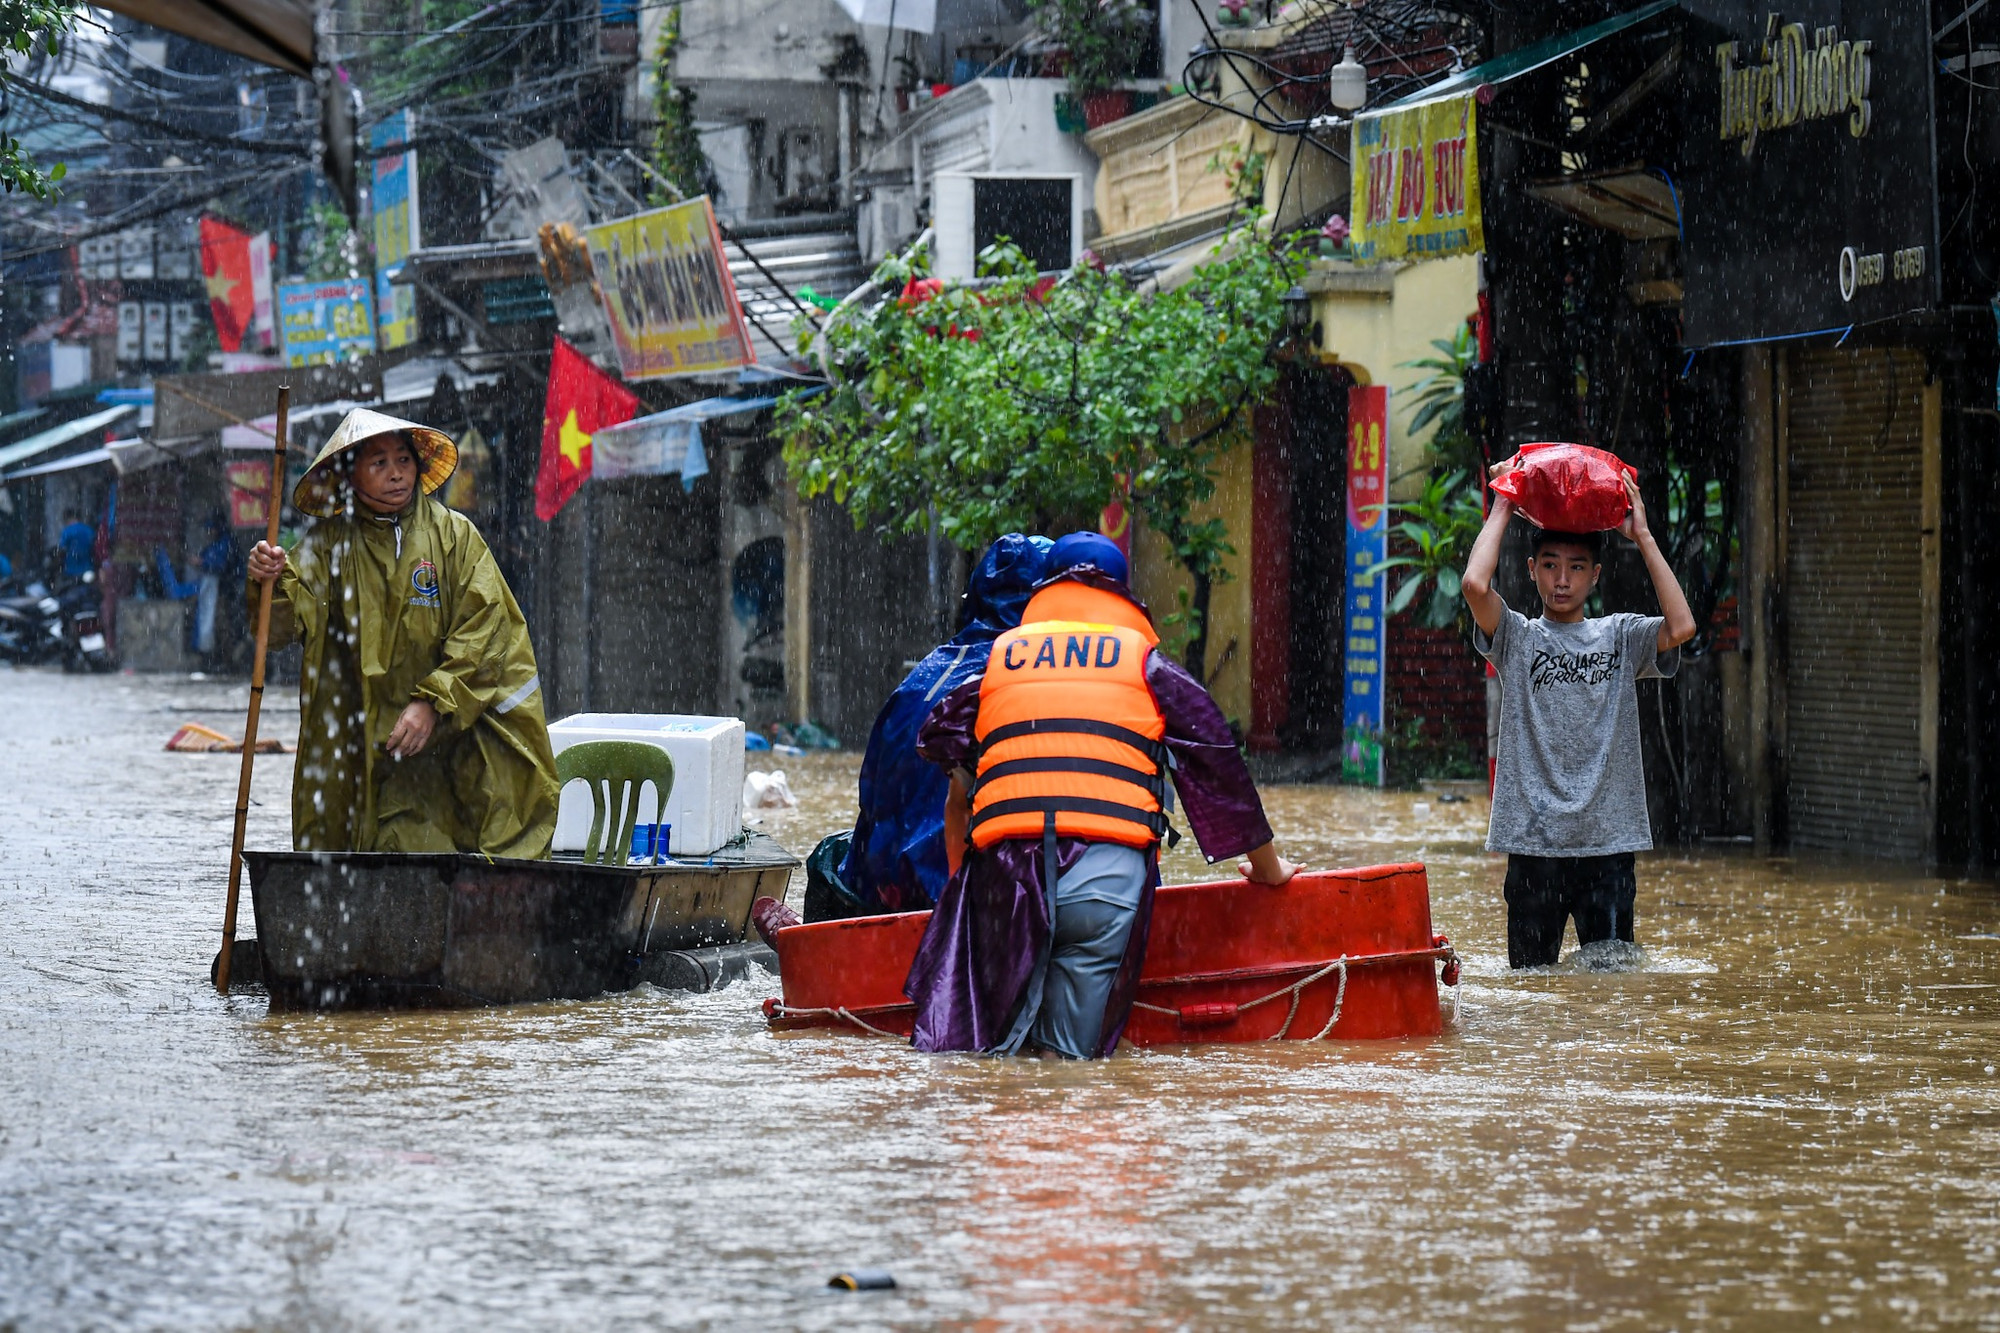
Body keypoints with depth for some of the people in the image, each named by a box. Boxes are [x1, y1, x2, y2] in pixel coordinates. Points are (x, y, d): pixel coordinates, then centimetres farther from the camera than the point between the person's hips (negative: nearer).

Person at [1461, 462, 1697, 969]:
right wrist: (1502, 509, 1)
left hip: (1609, 838, 1)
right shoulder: (1518, 637, 6)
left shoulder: (1621, 636, 10)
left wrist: (1642, 536, -2)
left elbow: (1681, 627, -9)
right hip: (1534, 842, -1)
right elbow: (1475, 584, -13)